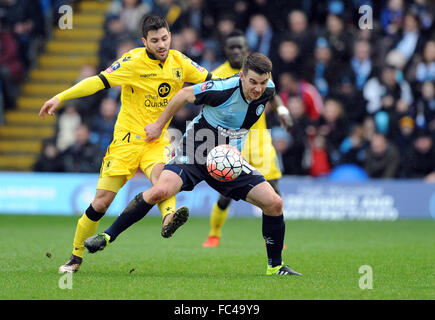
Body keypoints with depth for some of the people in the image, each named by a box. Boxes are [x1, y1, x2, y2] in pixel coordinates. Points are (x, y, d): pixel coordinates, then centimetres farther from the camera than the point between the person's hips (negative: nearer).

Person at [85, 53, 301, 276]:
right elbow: (185, 94, -6)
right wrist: (159, 125, 5)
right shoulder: (222, 89, -24)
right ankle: (108, 235, -12)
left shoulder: (268, 90, -8)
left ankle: (275, 266, 10)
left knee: (274, 203, -9)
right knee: (160, 191, -28)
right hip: (195, 152, -5)